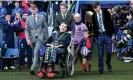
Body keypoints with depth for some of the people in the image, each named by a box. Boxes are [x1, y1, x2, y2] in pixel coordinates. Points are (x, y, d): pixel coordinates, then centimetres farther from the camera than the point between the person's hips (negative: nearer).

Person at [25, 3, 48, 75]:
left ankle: (33, 68, -24)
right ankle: (40, 68, 25)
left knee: (36, 52, -20)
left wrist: (46, 38, 7)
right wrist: (27, 39, -9)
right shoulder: (28, 19, 4)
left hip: (40, 37, -3)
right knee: (36, 54, 11)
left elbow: (45, 27, 8)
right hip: (32, 38, 3)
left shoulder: (42, 17, 2)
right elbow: (26, 30, 4)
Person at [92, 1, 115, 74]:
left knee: (109, 51, -3)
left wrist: (113, 34, -5)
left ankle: (108, 62, 26)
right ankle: (100, 68, 8)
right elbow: (94, 26, 11)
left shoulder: (106, 13, -1)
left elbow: (111, 23, -1)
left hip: (107, 34, -1)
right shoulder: (93, 16, 5)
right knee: (100, 53, 1)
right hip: (99, 35, 2)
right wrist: (95, 36, 6)